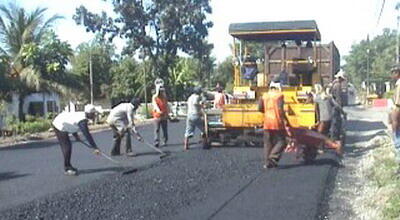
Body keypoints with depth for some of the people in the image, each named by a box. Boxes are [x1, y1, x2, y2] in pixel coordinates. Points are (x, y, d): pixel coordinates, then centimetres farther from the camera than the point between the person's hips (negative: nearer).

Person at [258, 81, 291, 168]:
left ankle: (267, 162, 10)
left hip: (267, 123, 5)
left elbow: (260, 108, 5)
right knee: (281, 141, 4)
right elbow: (280, 109, -15)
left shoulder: (264, 96, 10)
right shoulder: (279, 95, -5)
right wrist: (286, 120, -7)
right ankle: (273, 157, -13)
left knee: (268, 143, 10)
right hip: (277, 122, -5)